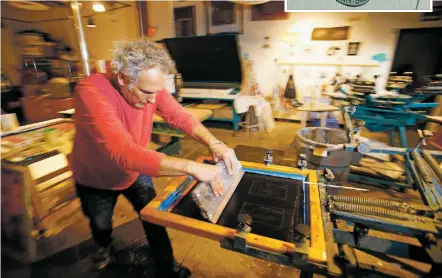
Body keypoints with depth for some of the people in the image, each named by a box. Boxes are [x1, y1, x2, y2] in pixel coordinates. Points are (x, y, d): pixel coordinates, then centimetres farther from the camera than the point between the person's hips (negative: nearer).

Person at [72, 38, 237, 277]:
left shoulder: (150, 86, -23)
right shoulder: (91, 91, -39)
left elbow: (181, 117, -19)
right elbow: (124, 152, -51)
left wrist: (214, 143, -37)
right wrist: (191, 167, -56)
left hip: (136, 173, 3)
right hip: (96, 180, -2)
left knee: (155, 219, 11)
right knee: (100, 225, 25)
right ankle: (105, 246, 62)